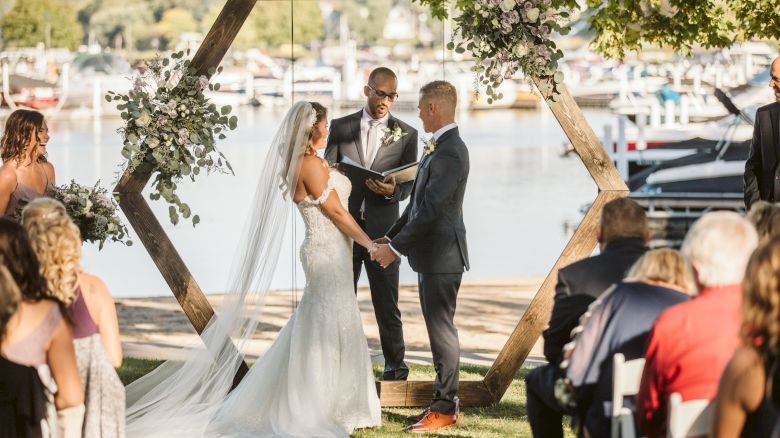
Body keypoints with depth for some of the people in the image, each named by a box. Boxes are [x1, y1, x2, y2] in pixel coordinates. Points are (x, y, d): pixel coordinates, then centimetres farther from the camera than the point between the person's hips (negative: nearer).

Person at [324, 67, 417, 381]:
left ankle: (395, 364, 13)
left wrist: (393, 191, -19)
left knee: (386, 302, 2)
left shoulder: (406, 134, 3)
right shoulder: (341, 127, 6)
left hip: (382, 228, -1)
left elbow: (410, 183, 2)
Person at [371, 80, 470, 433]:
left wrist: (396, 247, -18)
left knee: (442, 330, -4)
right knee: (438, 329, 14)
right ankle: (444, 402, 21)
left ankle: (445, 409, 2)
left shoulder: (450, 153, -19)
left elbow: (431, 209, -23)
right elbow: (418, 203, 18)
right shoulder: (438, 148, 14)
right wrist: (390, 238, 13)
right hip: (431, 256, 10)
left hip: (442, 257, -10)